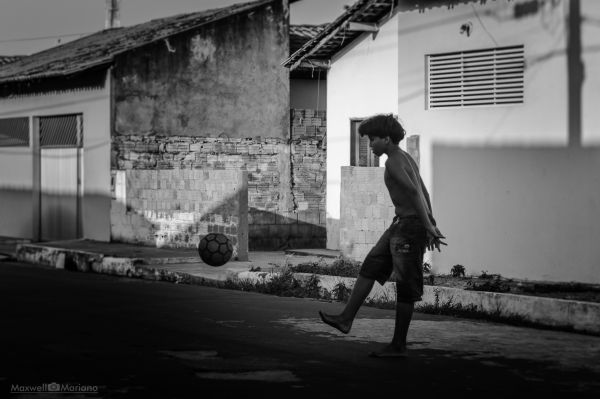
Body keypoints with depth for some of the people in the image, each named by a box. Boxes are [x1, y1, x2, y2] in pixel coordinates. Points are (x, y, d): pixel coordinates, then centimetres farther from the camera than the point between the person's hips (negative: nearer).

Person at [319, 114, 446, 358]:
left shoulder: (394, 162, -15)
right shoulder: (405, 159, 16)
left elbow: (414, 193, -25)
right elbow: (424, 193, 20)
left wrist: (428, 227, -24)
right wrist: (431, 227, 22)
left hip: (411, 226, -10)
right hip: (400, 225, 10)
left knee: (405, 287, -3)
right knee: (370, 267, 12)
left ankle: (398, 345, 4)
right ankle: (346, 319, 15)